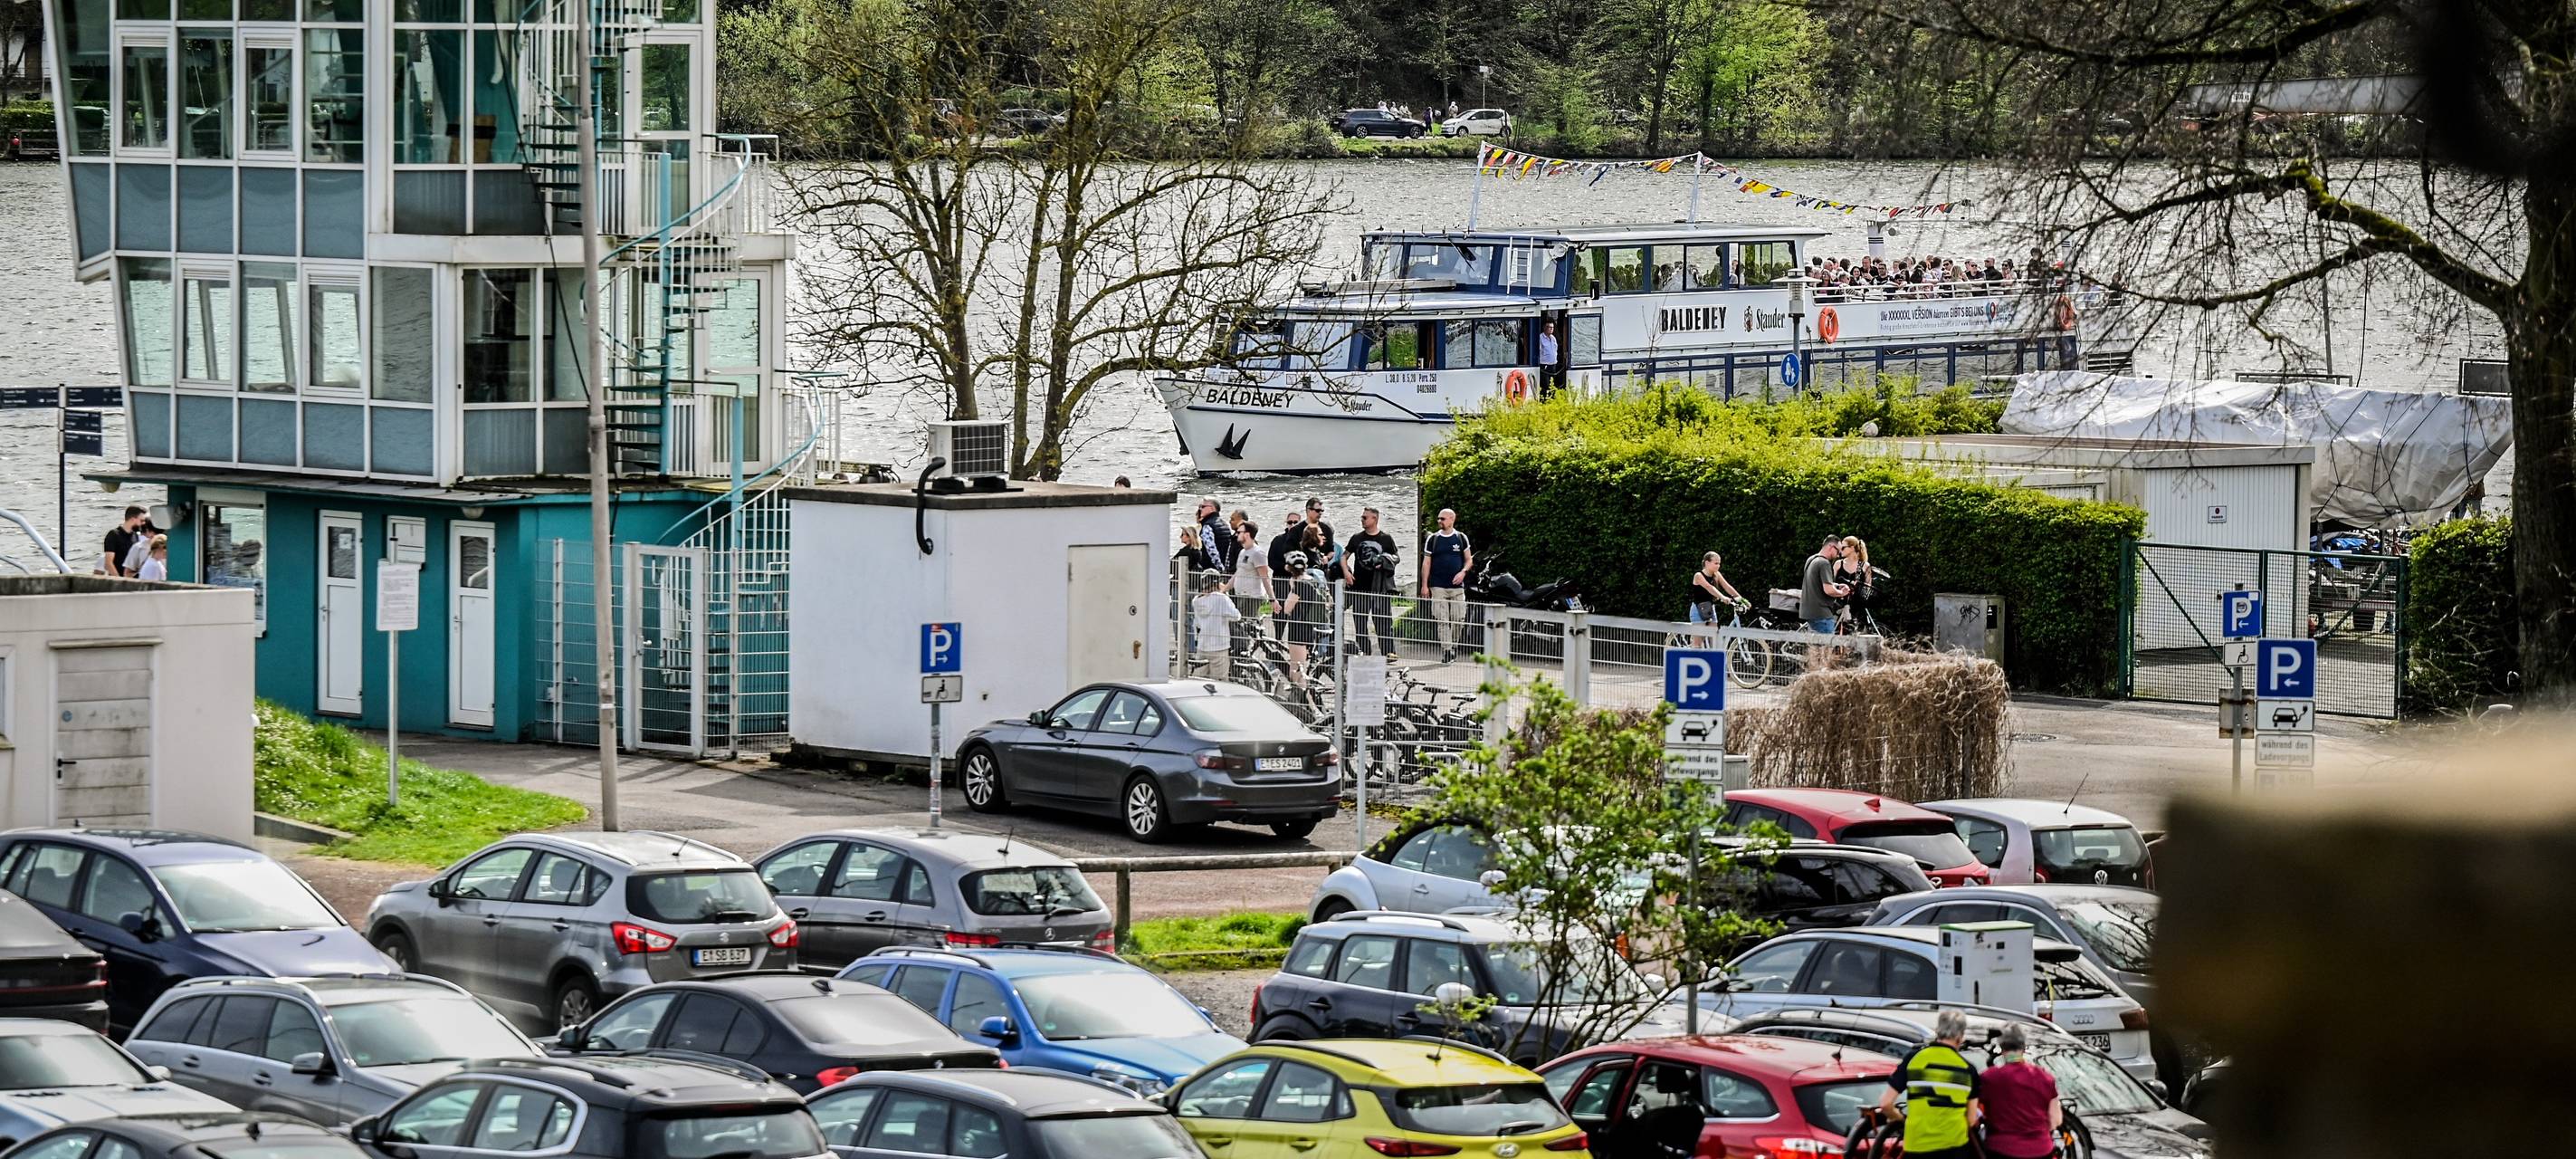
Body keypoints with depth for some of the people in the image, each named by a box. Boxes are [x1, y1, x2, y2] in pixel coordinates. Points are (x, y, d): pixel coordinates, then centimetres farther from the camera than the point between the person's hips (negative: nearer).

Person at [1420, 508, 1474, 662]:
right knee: (1442, 620, -6)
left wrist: (1463, 572, -9)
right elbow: (1426, 563, 7)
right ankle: (1446, 650, -5)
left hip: (1457, 586, 0)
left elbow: (1469, 560, 11)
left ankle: (1454, 645, 17)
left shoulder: (1461, 538, 7)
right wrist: (1424, 585, 1)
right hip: (1438, 586, 0)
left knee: (1458, 619, -3)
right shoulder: (1432, 539, 6)